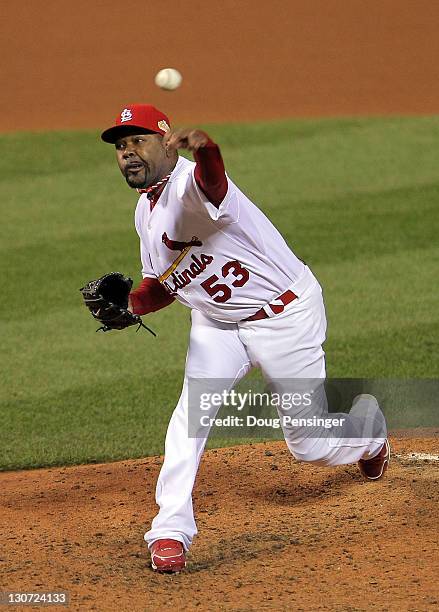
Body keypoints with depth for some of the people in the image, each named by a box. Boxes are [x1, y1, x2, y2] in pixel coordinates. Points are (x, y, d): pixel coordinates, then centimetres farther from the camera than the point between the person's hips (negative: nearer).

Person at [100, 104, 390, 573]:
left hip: (284, 315, -7)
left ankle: (367, 425, 38)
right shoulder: (146, 212, 3)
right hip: (216, 323, 7)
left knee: (309, 446, 4)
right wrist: (129, 304, -9)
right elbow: (162, 286, 13)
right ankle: (171, 530, -16)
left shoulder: (189, 183, -27)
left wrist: (204, 150, -78)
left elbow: (210, 181, -54)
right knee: (191, 411, -17)